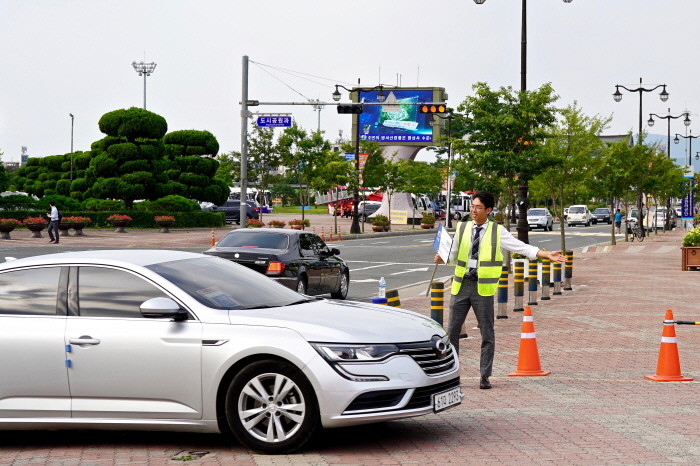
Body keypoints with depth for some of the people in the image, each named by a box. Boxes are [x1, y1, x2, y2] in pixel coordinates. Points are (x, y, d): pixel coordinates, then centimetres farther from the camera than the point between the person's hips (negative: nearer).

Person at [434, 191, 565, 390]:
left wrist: (547, 254, -13)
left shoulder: (498, 231, 0)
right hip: (462, 284, 2)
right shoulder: (462, 228, 6)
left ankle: (485, 377, 11)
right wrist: (442, 259, -9)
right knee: (452, 330, 5)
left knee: (487, 333, 3)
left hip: (483, 287, -2)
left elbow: (521, 247, -4)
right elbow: (453, 254, 13)